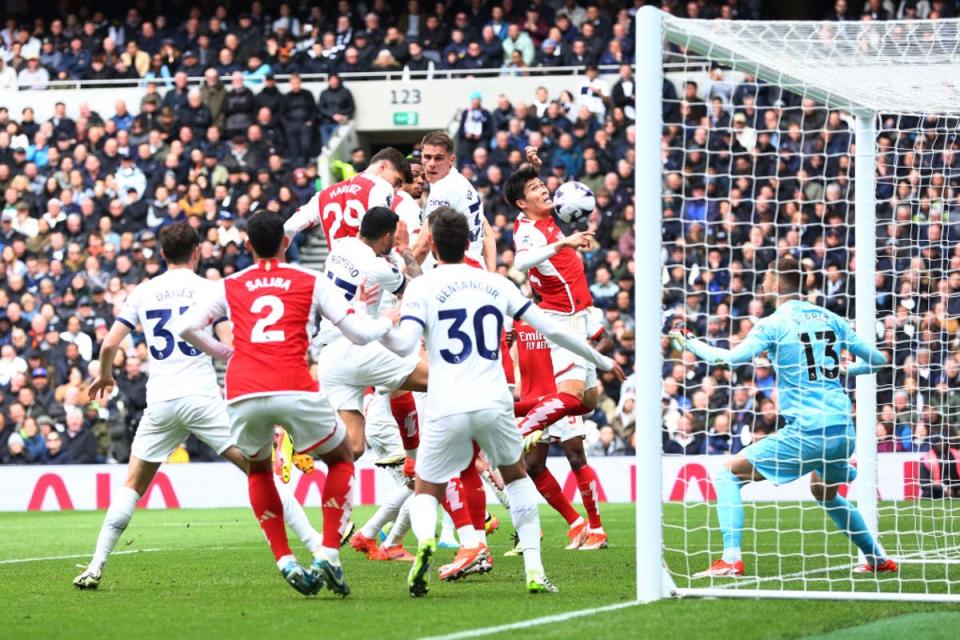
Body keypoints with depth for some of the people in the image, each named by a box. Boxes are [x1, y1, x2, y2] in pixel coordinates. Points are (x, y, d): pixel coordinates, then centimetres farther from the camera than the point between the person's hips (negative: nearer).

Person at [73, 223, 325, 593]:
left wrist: (105, 376, 27)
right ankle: (318, 547, -9)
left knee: (133, 485, 15)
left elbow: (110, 344, 8)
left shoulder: (144, 292, 11)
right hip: (203, 396, -3)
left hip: (160, 401, 3)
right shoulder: (208, 289, 2)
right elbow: (230, 346, -7)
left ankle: (96, 567, 7)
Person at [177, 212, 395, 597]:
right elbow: (360, 333, 11)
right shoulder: (312, 283, 14)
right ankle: (328, 555, 6)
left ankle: (285, 562, 15)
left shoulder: (228, 287, 18)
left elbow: (186, 327, 7)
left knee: (258, 471, 29)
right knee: (341, 461, 22)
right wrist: (388, 322, 33)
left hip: (242, 395, 2)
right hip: (295, 391, -2)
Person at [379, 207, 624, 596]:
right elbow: (551, 330, 15)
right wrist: (601, 361, 27)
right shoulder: (496, 284, 11)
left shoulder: (421, 288, 1)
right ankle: (534, 569, 17)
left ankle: (424, 540, -23)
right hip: (494, 404, 2)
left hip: (446, 411, -2)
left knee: (425, 493, 14)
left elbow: (404, 345, -12)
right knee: (517, 476, 28)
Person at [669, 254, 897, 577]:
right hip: (843, 430, 7)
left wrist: (688, 342, -3)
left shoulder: (774, 324, -5)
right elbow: (877, 359, 17)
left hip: (806, 432, -7)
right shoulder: (830, 318, 12)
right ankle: (878, 559, 38)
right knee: (825, 494, 34)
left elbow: (730, 359, -17)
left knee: (727, 474, 2)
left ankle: (731, 560, -12)